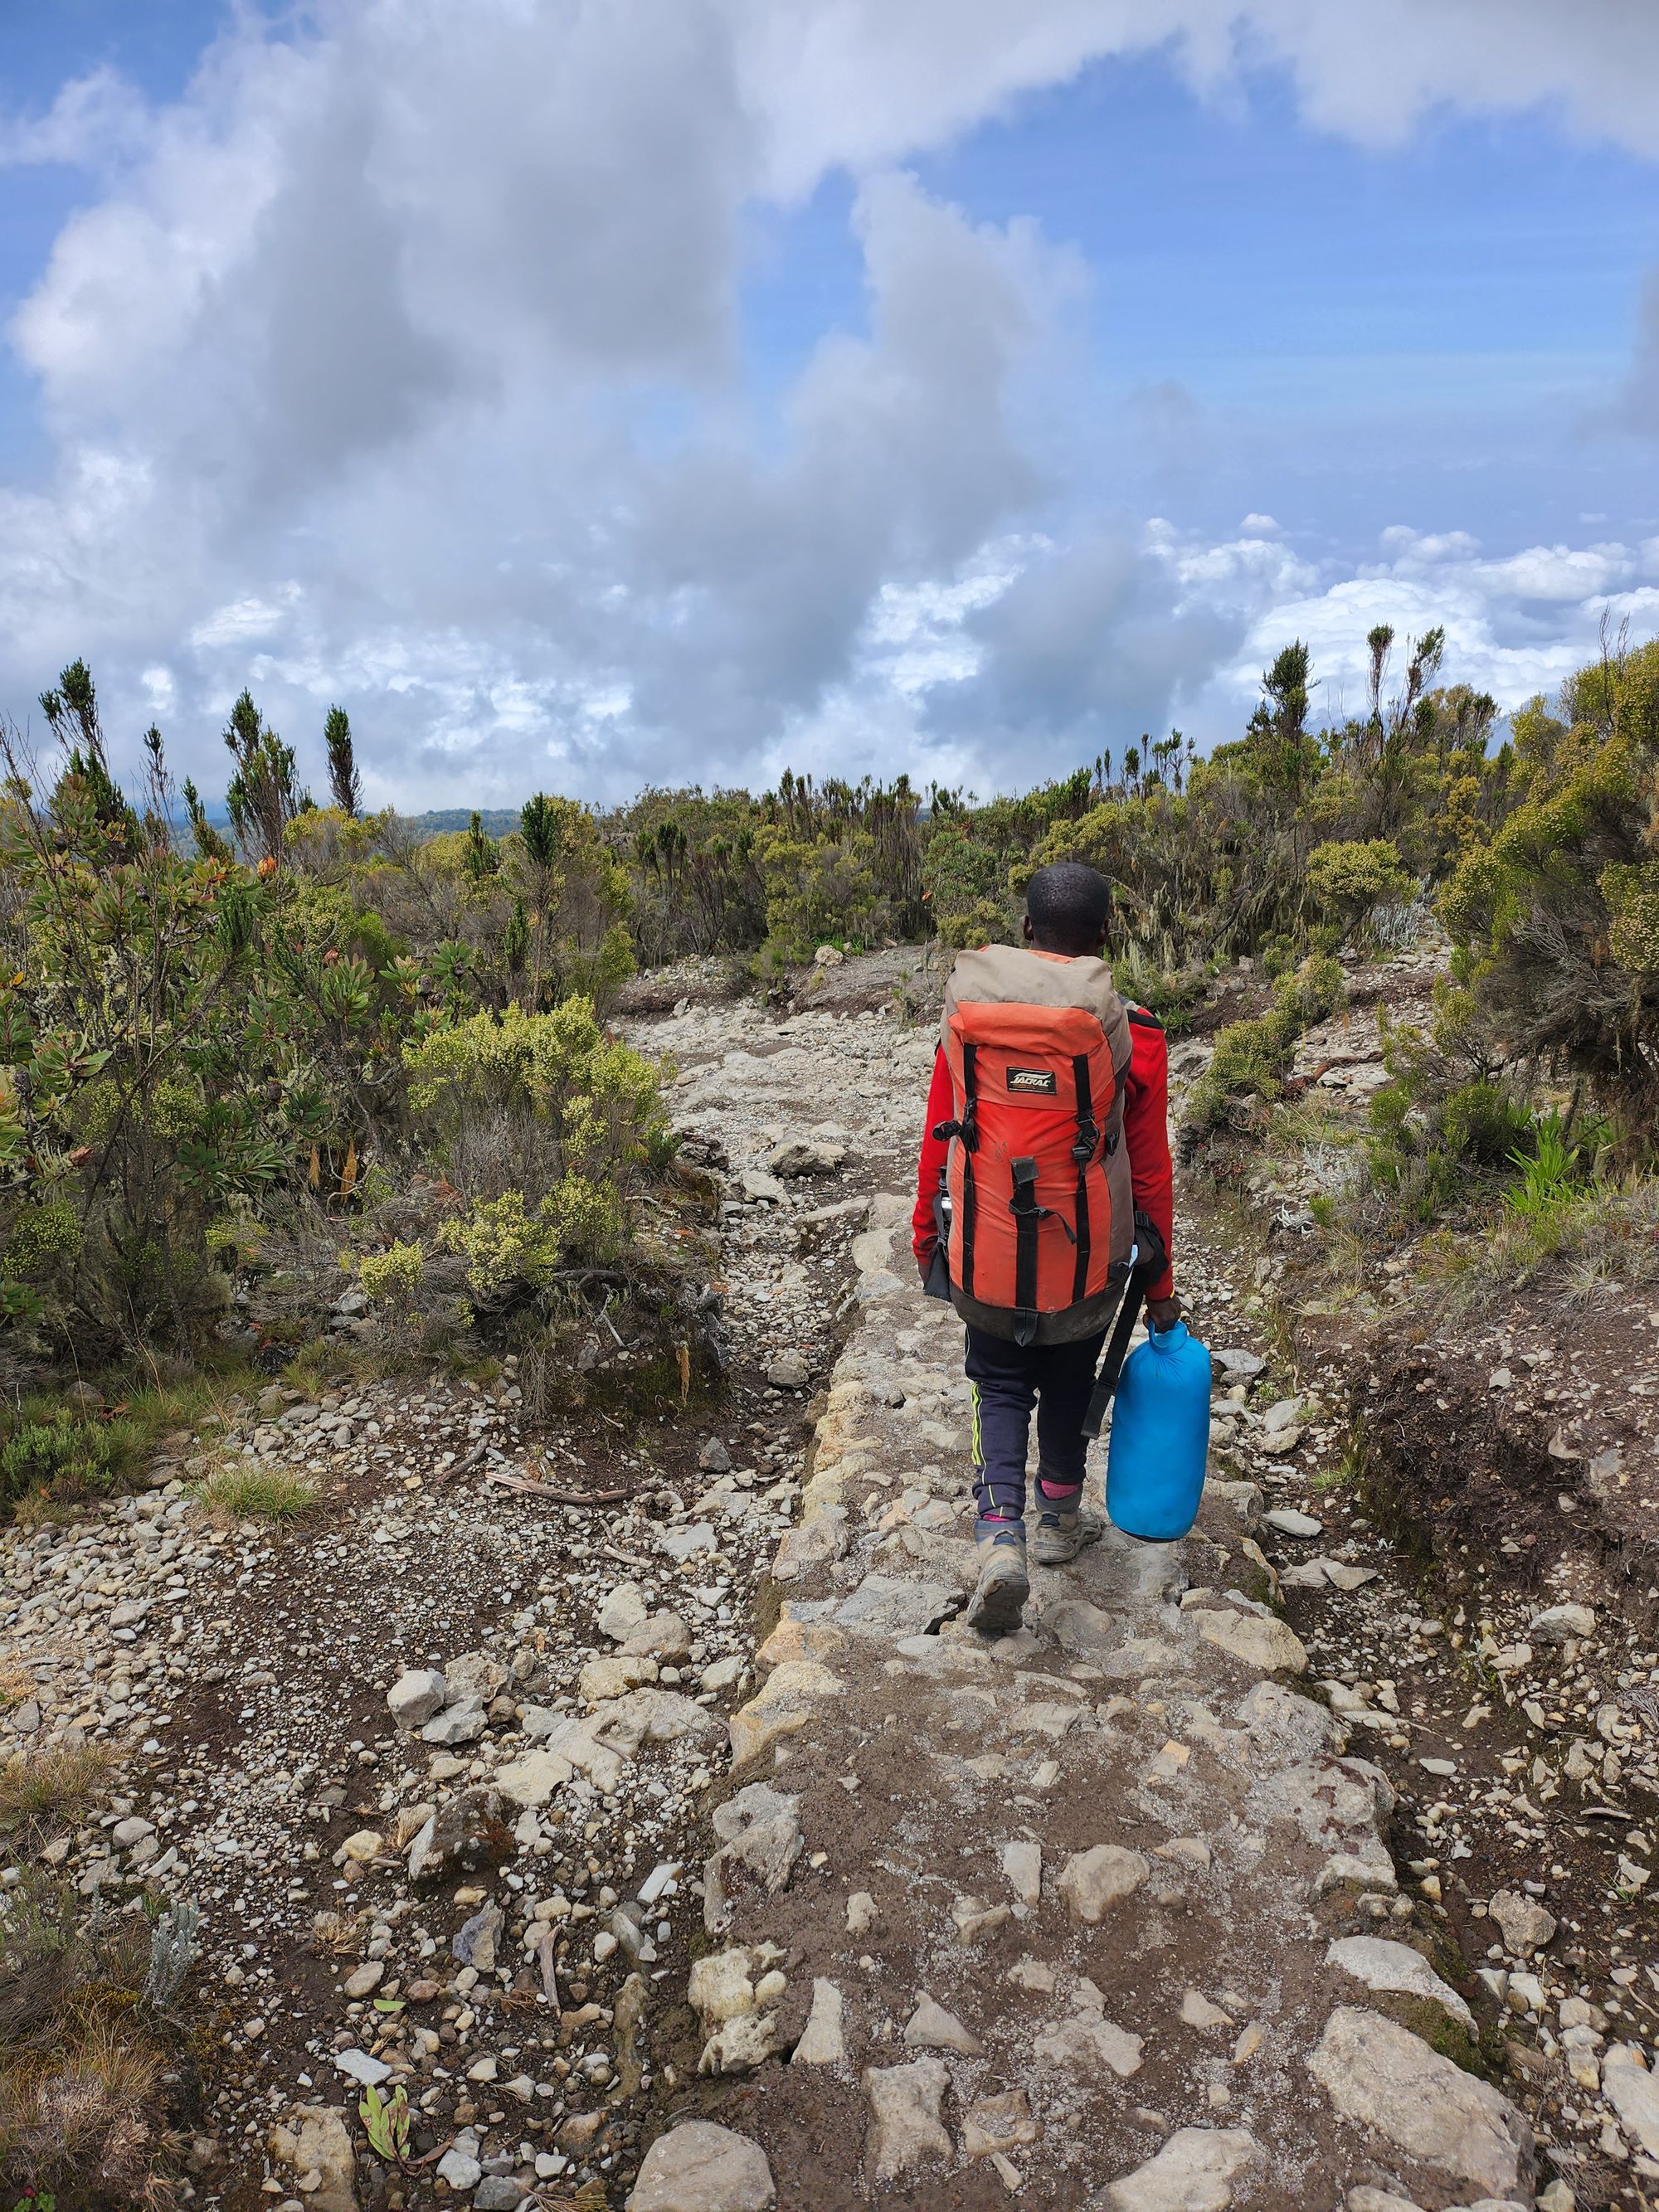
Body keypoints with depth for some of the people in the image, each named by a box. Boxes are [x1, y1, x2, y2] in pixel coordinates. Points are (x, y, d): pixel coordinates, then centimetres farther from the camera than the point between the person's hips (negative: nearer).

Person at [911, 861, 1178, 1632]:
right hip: (1086, 1263, 0)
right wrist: (1160, 1284, 5)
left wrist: (926, 1238, 14)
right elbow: (1151, 1174, -7)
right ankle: (1059, 1520, 43)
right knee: (1069, 1386, 23)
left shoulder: (968, 1011, -8)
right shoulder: (1130, 1033, -12)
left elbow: (937, 1141, -1)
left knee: (1001, 1388, 18)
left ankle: (999, 1536, 1)